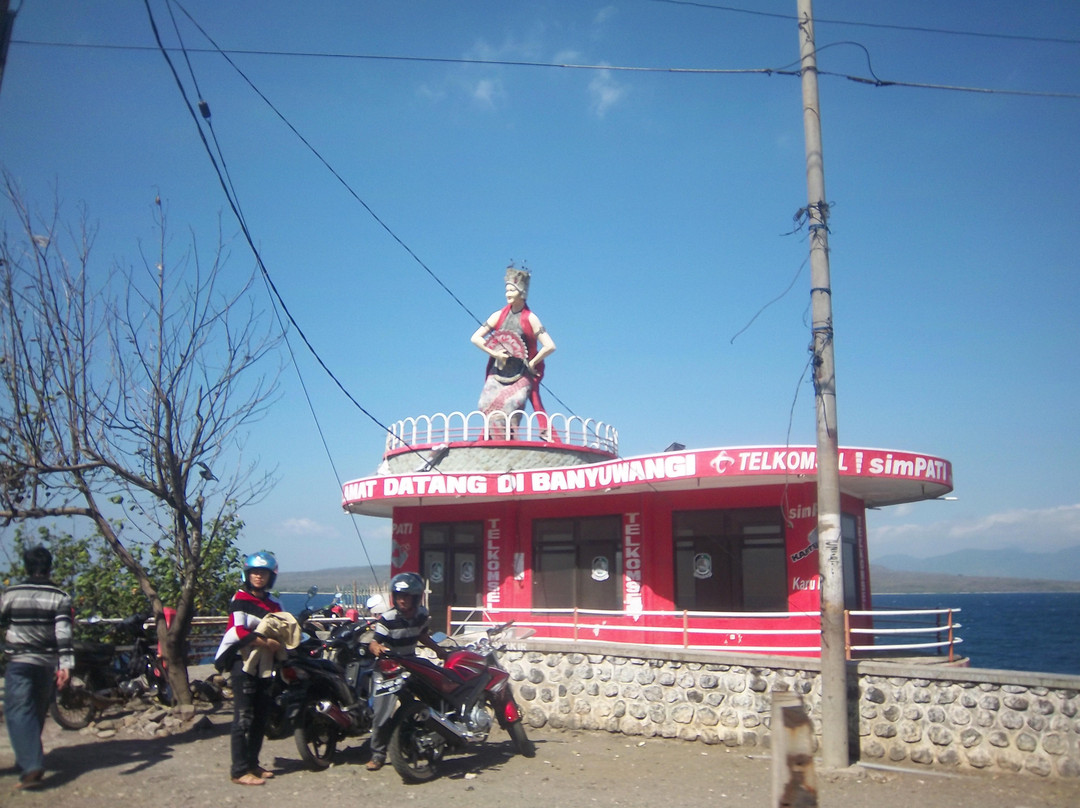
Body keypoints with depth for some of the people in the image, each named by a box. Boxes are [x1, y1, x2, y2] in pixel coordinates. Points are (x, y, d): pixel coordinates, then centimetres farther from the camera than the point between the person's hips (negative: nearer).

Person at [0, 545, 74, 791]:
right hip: (48, 664, 2)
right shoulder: (60, 597, -3)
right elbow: (64, 632, -12)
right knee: (38, 713, 18)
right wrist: (66, 665, -14)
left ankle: (31, 766, -20)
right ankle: (27, 759, 32)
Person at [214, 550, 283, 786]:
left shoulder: (273, 605, 17)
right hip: (243, 663, -7)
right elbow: (237, 631, -17)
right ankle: (239, 770, -5)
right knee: (243, 718, -8)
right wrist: (265, 642, -19)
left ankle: (252, 763, 21)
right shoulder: (240, 599, -5)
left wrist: (278, 645, -1)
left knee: (261, 718, 11)